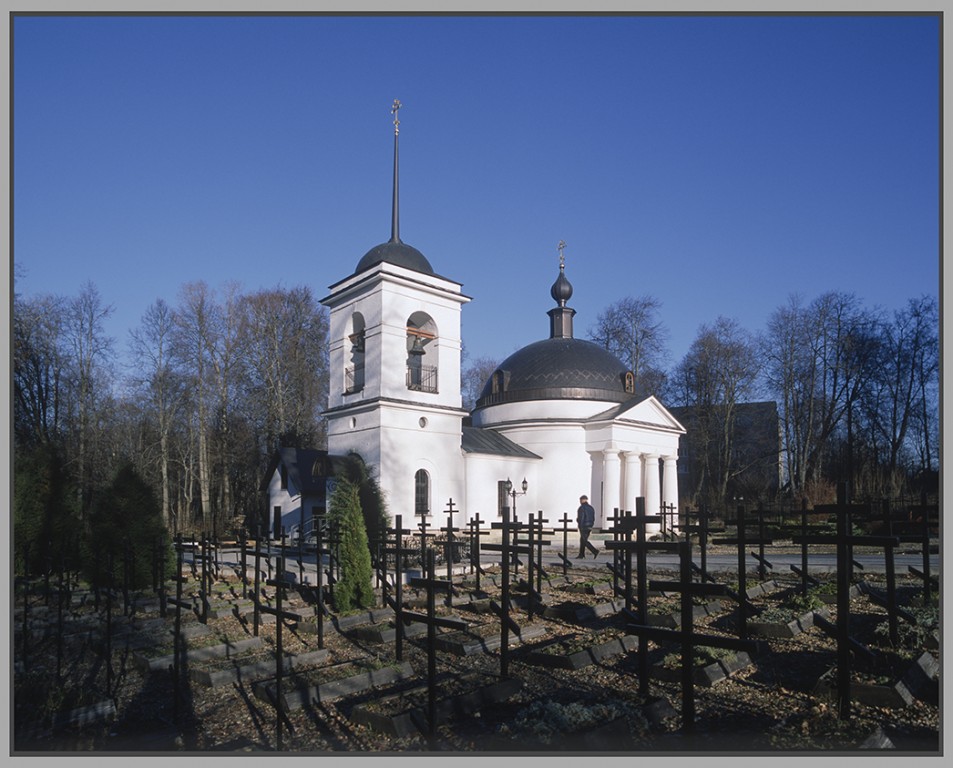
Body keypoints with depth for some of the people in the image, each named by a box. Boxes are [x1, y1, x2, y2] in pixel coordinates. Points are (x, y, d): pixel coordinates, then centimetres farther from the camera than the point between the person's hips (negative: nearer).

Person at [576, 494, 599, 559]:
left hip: (583, 527, -8)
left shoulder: (581, 508, -13)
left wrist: (580, 527, -9)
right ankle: (581, 555, 16)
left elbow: (581, 518, -17)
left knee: (585, 541, -5)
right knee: (582, 540, 15)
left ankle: (595, 551, -19)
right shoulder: (591, 508, 11)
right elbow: (593, 518, 13)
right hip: (589, 526, 8)